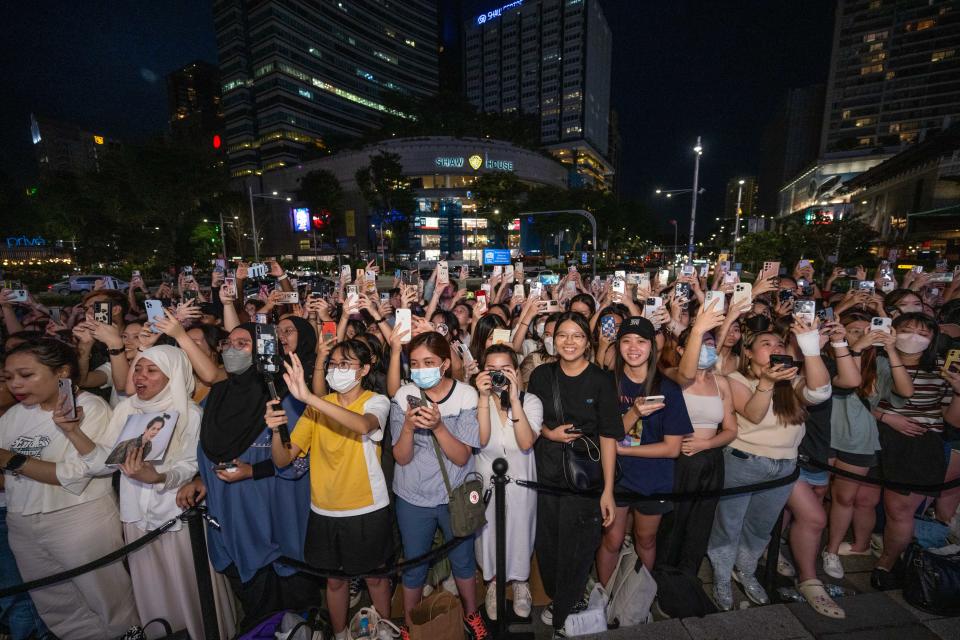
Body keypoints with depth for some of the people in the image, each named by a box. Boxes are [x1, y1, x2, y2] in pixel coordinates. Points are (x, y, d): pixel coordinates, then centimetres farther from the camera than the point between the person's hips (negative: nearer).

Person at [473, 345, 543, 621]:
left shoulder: (530, 401, -13)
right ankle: (494, 582, 46)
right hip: (486, 481, 1)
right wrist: (485, 398, -32)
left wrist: (514, 398, -32)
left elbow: (526, 443, -26)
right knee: (489, 533, 17)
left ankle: (520, 582, 46)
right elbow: (481, 440, -25)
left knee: (519, 534, 17)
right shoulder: (475, 401, -11)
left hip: (520, 483, 0)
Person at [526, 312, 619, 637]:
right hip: (545, 471, 2)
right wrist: (548, 433, -9)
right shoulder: (541, 375, 0)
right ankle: (556, 598, 42)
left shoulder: (601, 380, -8)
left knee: (576, 547, 6)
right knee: (546, 543, 10)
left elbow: (608, 436, -7)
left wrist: (608, 490, -9)